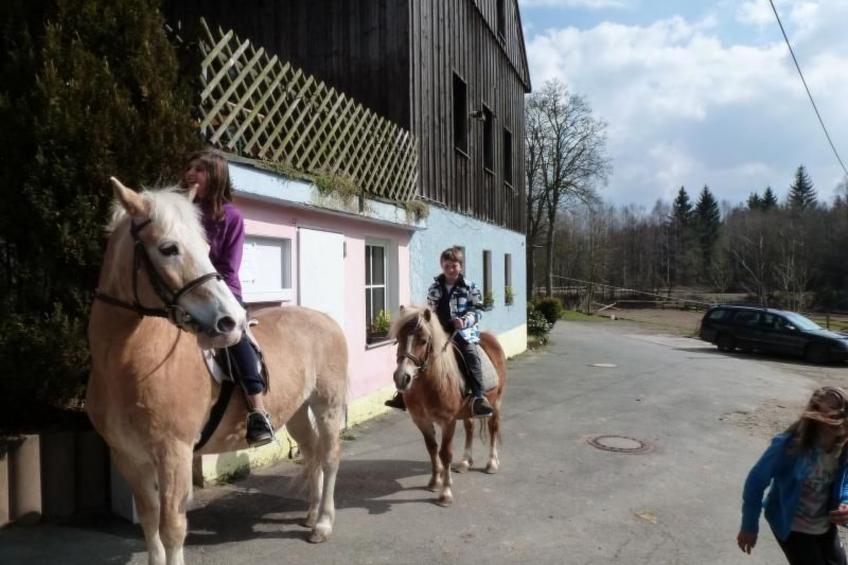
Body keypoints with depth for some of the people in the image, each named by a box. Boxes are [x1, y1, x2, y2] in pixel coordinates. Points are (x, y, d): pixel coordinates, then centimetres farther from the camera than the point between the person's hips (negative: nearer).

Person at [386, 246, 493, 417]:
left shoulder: (469, 287, -1)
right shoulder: (434, 288, 8)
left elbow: (476, 310, -4)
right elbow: (430, 310, 14)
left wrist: (465, 320, -23)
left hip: (463, 330, -3)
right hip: (439, 331, 4)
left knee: (471, 355, -26)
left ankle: (478, 397, -25)